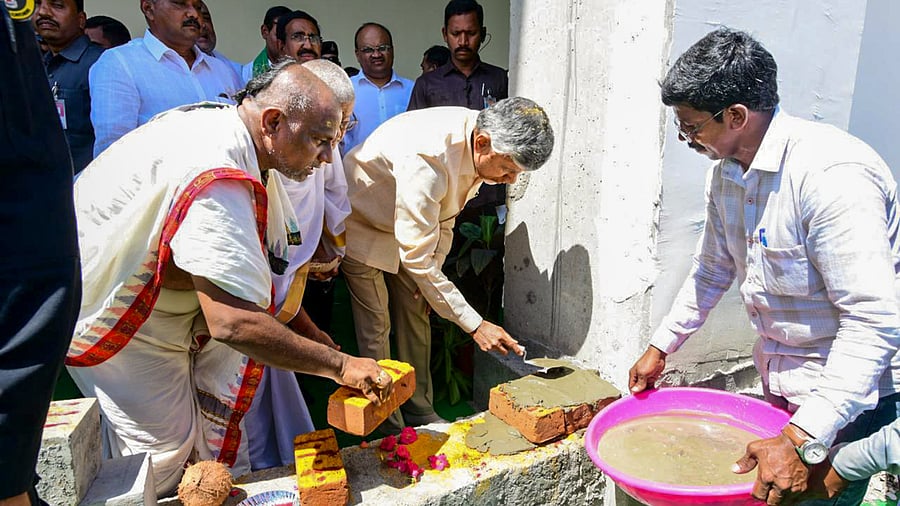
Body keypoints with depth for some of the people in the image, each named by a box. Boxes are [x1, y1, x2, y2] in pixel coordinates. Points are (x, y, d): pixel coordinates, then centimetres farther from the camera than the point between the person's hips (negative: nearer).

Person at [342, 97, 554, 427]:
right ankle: (388, 428, 10)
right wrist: (474, 325, -34)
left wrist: (432, 273, -3)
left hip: (405, 223, 7)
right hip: (360, 223, -7)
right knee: (376, 327, -5)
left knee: (416, 314, 8)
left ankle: (420, 410, 21)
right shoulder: (425, 159, -41)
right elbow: (417, 257, -37)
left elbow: (444, 214, 2)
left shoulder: (480, 143, -15)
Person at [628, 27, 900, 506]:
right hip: (781, 381, 8)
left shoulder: (831, 175, -28)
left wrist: (801, 440, -34)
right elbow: (712, 269, 13)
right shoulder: (725, 172, 0)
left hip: (851, 395, -8)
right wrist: (660, 346, 12)